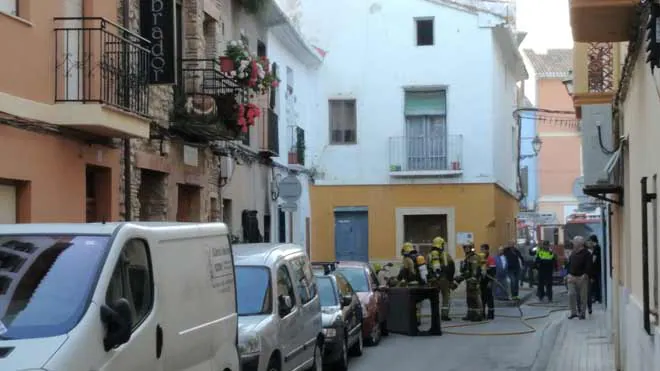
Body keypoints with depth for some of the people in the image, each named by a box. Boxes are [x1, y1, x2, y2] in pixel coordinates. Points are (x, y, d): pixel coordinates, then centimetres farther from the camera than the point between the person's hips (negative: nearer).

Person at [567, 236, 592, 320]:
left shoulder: (586, 253, -7)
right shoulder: (573, 253, 13)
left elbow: (588, 266, -13)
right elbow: (569, 264, 17)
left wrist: (584, 276, -22)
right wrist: (569, 274, 6)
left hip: (582, 278, -5)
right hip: (572, 277, 5)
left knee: (583, 296, 1)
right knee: (571, 295, -2)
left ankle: (582, 313, 11)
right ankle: (573, 312, 7)